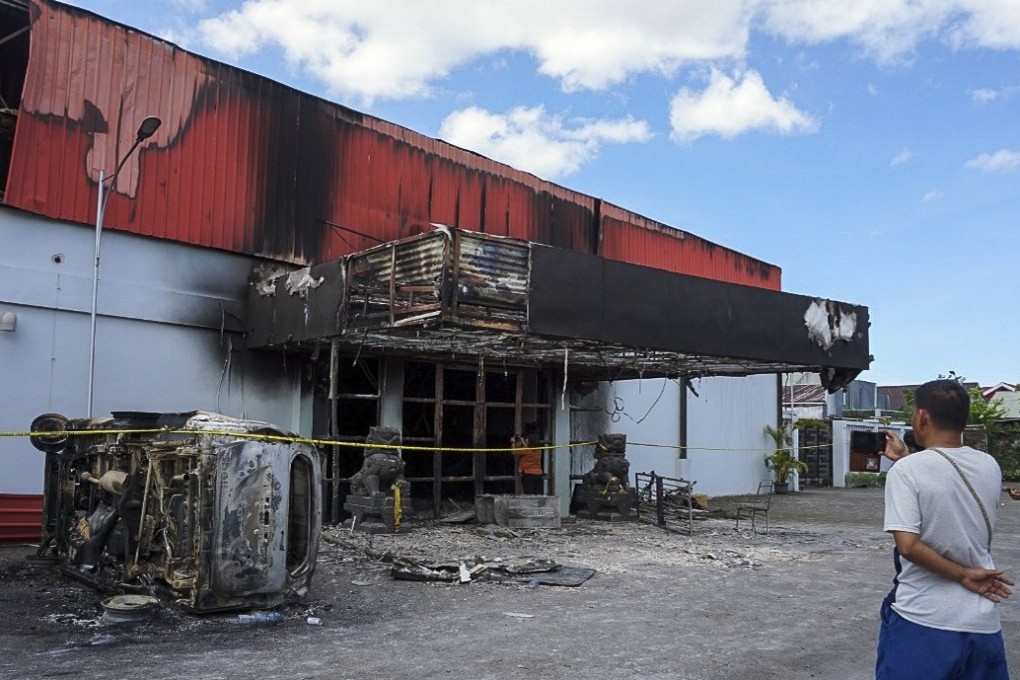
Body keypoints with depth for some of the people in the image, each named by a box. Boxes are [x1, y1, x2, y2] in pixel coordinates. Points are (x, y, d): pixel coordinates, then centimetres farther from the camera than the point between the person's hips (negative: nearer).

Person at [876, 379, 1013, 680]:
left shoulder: (906, 470, -13)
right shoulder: (990, 466, 3)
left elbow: (908, 545, -20)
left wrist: (962, 575, -9)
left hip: (921, 623, -5)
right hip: (983, 625, 5)